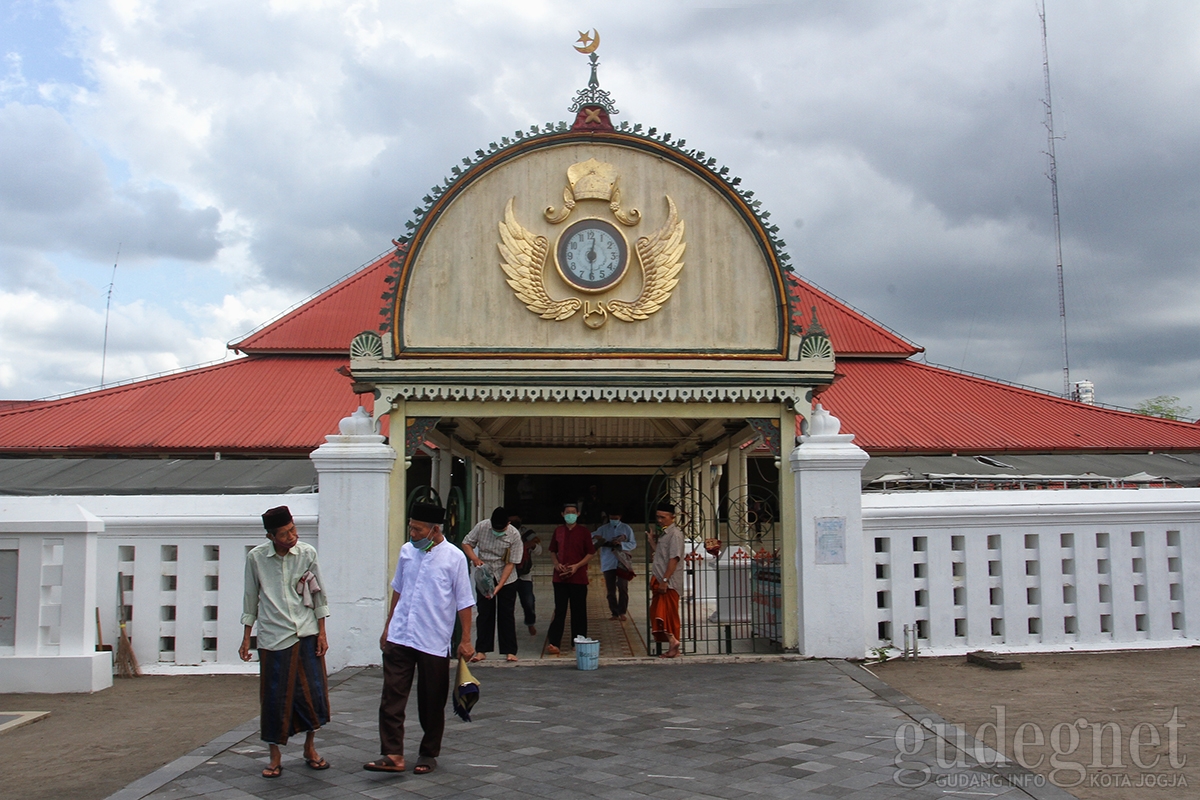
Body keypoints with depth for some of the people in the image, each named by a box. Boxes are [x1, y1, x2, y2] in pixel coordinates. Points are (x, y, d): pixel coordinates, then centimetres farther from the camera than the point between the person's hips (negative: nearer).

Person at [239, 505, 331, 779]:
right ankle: (275, 756, 19)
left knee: (313, 692, 3)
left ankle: (310, 748, 24)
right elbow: (251, 598, 5)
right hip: (273, 638, -1)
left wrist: (322, 632, 4)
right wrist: (246, 638, 7)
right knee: (274, 697, 2)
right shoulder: (256, 558, -5)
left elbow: (318, 593, 5)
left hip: (307, 635, 1)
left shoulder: (307, 553, -4)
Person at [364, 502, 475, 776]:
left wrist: (466, 640, -6)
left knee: (432, 703, 8)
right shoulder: (407, 551, 5)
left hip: (434, 642, -3)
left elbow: (464, 602, -4)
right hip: (399, 638, 4)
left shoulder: (454, 557, -8)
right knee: (392, 697, -2)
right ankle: (392, 755, 2)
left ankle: (429, 754, 23)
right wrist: (388, 627, 19)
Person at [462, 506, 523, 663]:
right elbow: (466, 543, -1)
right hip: (484, 577, 2)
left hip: (506, 579, -1)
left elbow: (510, 563, -18)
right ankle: (481, 650, 11)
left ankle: (510, 651, 9)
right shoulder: (482, 527, -13)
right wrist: (475, 559, -20)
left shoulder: (514, 535, -19)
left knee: (506, 615, 2)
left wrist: (499, 586, -23)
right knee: (484, 614, 4)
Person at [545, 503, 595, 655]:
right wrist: (556, 563, -3)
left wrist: (577, 566, -12)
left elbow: (591, 553, 0)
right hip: (560, 577, 2)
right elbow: (553, 551, 16)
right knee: (559, 611, 1)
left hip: (578, 578, -2)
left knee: (578, 611, 4)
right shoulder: (558, 531, 9)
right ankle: (553, 643, -2)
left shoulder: (583, 531, 0)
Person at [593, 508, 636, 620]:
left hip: (622, 562, -1)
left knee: (623, 587, -9)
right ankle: (614, 613, 12)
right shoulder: (603, 528, 7)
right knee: (611, 590, 3)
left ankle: (622, 612, 0)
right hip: (608, 563, 1)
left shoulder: (626, 528, 5)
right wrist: (595, 537, -23)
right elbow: (591, 537, 1)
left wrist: (620, 543, -14)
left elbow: (633, 544, 2)